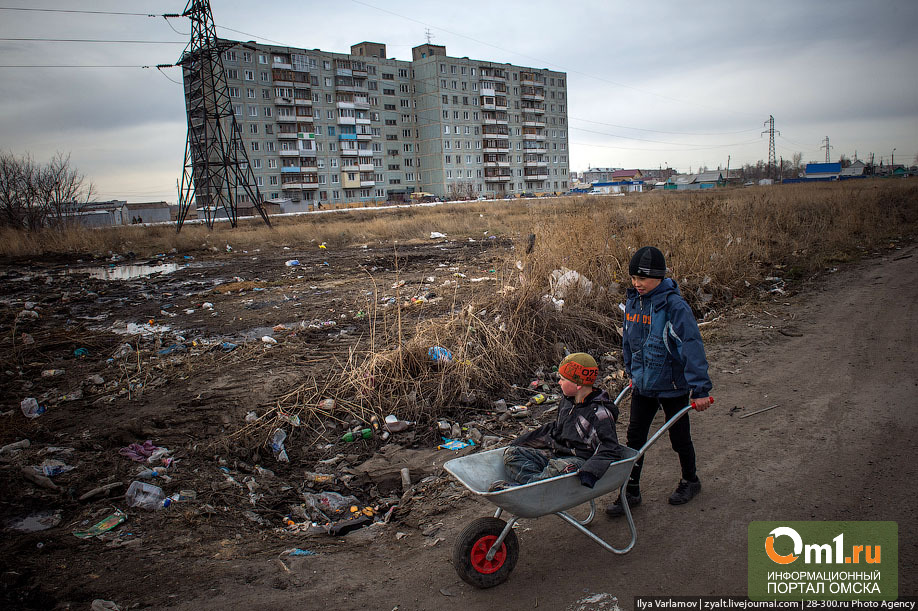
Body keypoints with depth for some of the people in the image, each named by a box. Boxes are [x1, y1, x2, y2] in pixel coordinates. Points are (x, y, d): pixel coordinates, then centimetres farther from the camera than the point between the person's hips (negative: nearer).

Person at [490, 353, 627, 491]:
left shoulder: (599, 413, -15)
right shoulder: (567, 400, 11)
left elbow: (611, 450, -20)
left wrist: (590, 471, -37)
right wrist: (522, 440, 23)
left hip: (579, 459, -8)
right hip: (556, 453, 8)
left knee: (557, 468, -42)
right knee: (511, 453, -8)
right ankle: (535, 481, -33)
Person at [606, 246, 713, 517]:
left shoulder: (674, 306, -21)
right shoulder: (633, 302, -1)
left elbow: (692, 346, -22)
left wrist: (700, 388, -22)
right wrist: (631, 373, 21)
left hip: (673, 385, -5)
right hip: (643, 384, 5)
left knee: (679, 436, 14)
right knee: (635, 437, 7)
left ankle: (690, 480, 40)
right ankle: (631, 491, 20)